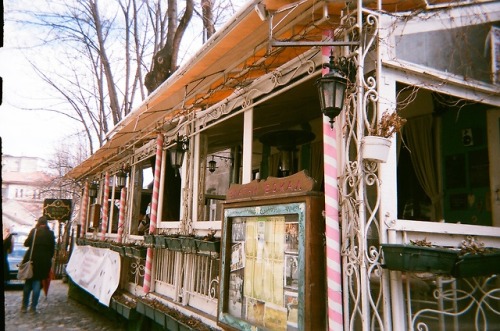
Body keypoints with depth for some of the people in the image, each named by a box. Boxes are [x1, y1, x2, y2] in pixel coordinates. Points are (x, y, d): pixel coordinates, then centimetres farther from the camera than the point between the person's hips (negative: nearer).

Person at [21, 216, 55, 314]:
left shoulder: (34, 231, -4)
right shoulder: (50, 234, 1)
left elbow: (26, 243, -1)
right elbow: (52, 248, 4)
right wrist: (49, 259, 15)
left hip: (31, 259, 0)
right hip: (44, 261, 0)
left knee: (28, 283, 14)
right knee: (37, 283, 6)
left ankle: (24, 306, 19)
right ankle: (33, 308, 5)